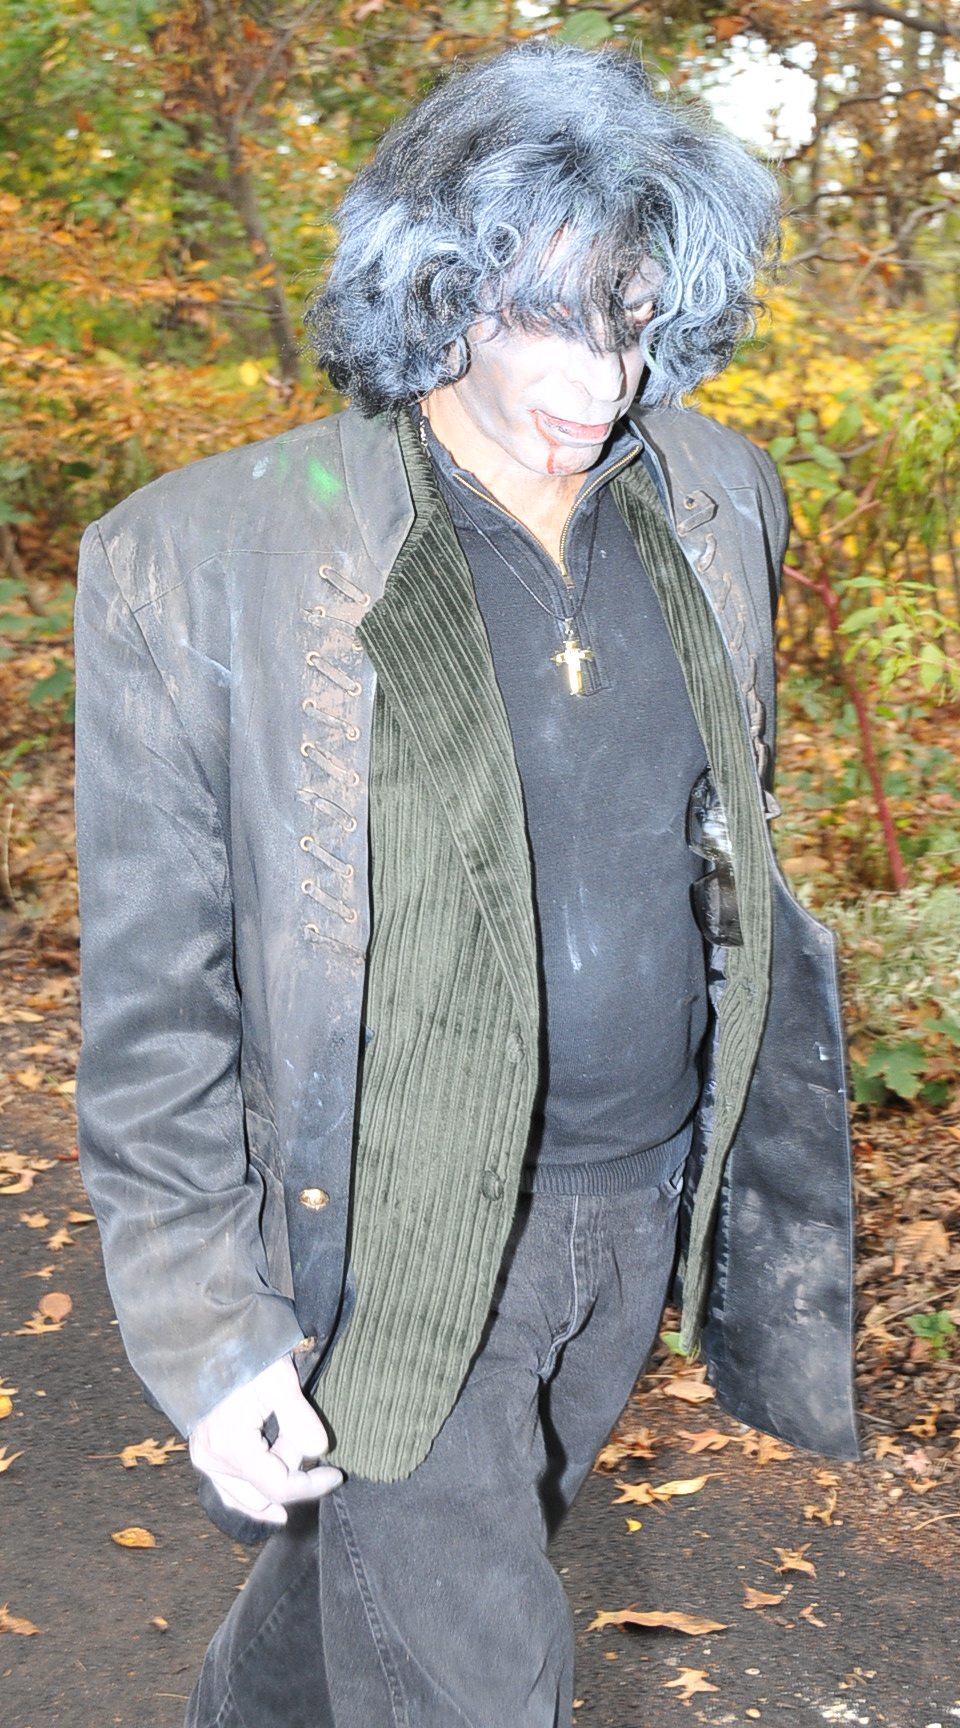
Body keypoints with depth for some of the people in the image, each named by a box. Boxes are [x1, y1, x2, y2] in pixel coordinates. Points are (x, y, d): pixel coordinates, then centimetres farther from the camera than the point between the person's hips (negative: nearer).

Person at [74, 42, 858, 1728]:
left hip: (640, 1205, 5)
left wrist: (749, 1137, 16)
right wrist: (208, 1339, -12)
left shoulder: (718, 499, -2)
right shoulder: (207, 562, -18)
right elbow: (152, 1001, -13)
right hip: (402, 1238, -5)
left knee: (395, 1564, 25)